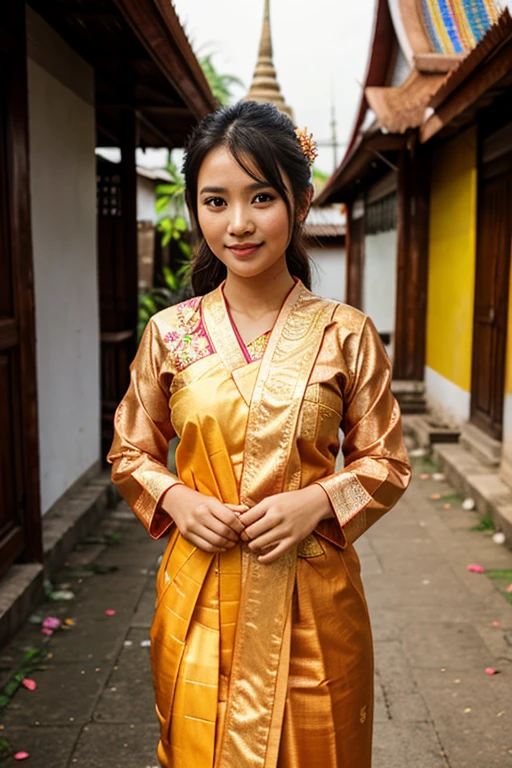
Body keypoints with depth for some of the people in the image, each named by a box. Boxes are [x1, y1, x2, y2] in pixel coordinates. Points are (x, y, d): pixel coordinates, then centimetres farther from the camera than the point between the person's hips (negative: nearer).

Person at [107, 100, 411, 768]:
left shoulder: (346, 334, -5)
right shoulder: (169, 333, -1)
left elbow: (386, 463, 2)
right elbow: (130, 454, 8)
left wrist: (316, 500, -15)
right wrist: (177, 500, -11)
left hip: (310, 601, -1)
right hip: (201, 597, 1)